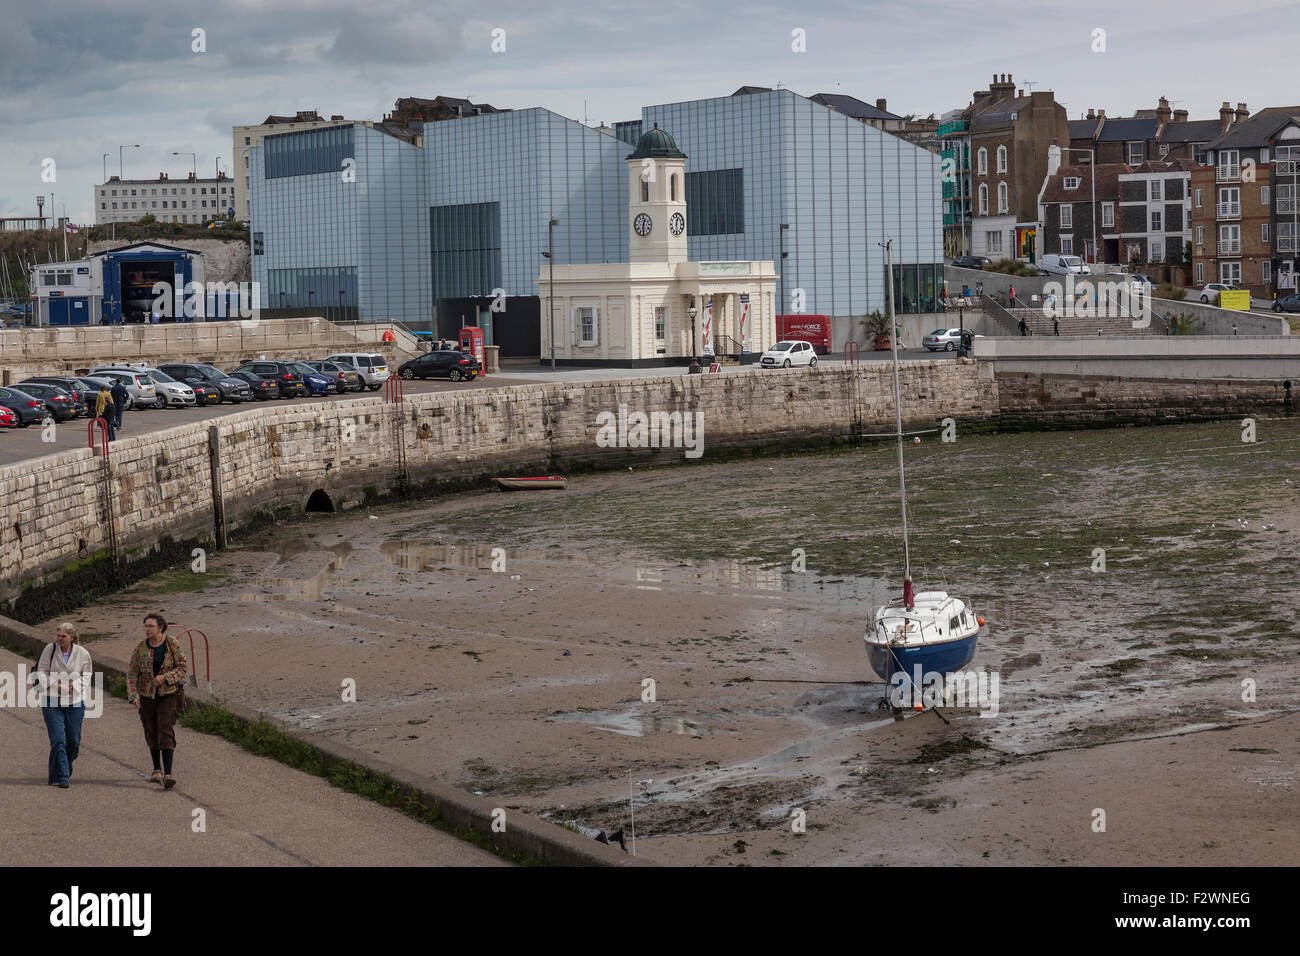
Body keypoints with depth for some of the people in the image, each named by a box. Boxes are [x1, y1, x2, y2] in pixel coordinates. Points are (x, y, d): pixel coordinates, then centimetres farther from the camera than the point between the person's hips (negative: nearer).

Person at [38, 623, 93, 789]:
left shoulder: (82, 654, 0)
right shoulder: (50, 650, -3)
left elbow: (86, 676, 10)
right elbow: (41, 672, 2)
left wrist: (74, 685, -9)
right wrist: (54, 684, -15)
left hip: (75, 702, 2)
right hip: (52, 701, -2)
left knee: (74, 741, 7)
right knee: (58, 740, -11)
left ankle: (65, 770, 33)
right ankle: (61, 777, -10)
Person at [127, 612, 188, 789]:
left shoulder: (173, 645, -7)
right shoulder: (140, 648, -3)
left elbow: (183, 667, -5)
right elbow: (132, 673, -1)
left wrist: (164, 677, -19)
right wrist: (133, 695, -12)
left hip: (168, 695, -3)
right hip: (146, 695, 3)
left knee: (166, 732, -14)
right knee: (151, 733, 12)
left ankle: (167, 774, -21)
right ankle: (157, 769, 30)